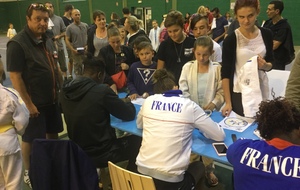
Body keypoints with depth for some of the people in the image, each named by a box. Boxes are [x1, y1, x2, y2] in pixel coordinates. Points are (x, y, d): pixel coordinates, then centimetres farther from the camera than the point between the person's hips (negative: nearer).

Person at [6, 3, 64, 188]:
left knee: (53, 133, 18)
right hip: (34, 103, -7)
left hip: (52, 99, 7)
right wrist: (29, 104, -19)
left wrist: (60, 90, 11)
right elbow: (15, 76, -19)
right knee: (31, 139, 8)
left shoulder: (48, 40, 6)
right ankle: (28, 172, 27)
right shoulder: (17, 43, -17)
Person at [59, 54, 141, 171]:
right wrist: (126, 102, 10)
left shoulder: (65, 91, -4)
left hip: (77, 153, 7)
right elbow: (129, 115, -11)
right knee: (137, 140, 16)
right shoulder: (102, 90, -22)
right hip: (101, 154, -7)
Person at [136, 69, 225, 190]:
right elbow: (220, 135, 2)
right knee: (199, 166, 30)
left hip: (142, 172, 4)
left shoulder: (148, 101, 4)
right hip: (170, 180, -4)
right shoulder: (189, 106, -4)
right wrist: (194, 126, 17)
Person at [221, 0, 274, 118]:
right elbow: (225, 73, -11)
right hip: (239, 92, -3)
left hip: (261, 89, 4)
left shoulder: (266, 34, 0)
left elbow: (270, 63, 11)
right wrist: (228, 102, -13)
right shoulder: (231, 39, -11)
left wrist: (265, 65, -13)